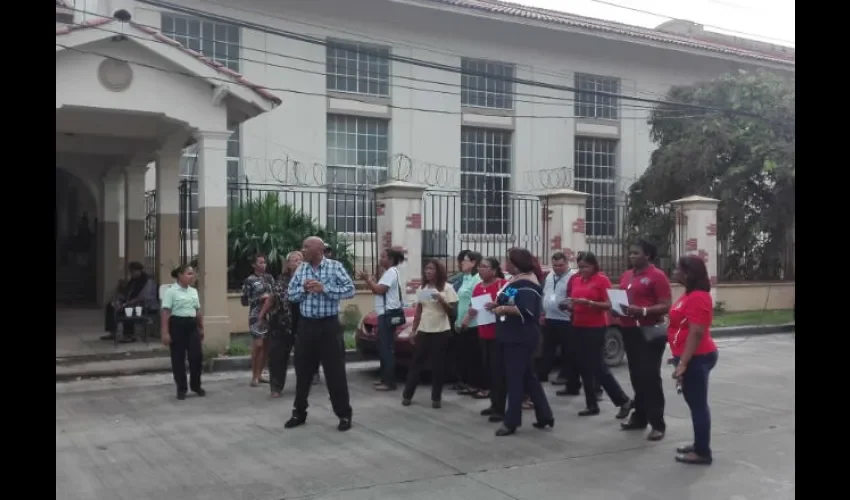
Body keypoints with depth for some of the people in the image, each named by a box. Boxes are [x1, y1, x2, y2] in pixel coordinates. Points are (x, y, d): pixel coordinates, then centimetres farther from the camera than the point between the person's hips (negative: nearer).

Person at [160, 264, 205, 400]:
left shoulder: (194, 291, 13)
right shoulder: (171, 292, -7)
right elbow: (166, 312, -11)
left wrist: (201, 328, 19)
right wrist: (165, 332, -17)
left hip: (192, 325, 5)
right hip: (177, 325, -5)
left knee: (196, 356, 2)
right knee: (178, 358, 2)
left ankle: (196, 385, 19)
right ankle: (181, 389, 13)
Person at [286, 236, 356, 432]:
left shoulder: (335, 266, -5)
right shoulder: (301, 269, 8)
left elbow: (350, 290, -12)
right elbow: (291, 294, 9)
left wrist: (324, 288, -20)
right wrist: (304, 289, -11)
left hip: (328, 325, -4)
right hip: (306, 325, 4)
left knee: (335, 371, -1)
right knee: (303, 371, 11)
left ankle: (344, 415, 10)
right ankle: (299, 413, 24)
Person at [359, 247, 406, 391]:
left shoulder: (391, 272, -13)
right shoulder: (389, 272, 20)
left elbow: (380, 290, -20)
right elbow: (377, 289, 19)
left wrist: (368, 279, -10)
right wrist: (368, 280, 8)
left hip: (389, 314, -11)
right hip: (386, 314, 11)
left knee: (387, 348, -10)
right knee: (383, 347, 13)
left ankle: (389, 382, -9)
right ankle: (385, 379, 19)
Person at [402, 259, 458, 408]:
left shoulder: (447, 288, -5)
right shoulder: (422, 288, 10)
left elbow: (452, 311, -7)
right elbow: (418, 311, 14)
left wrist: (441, 300, -22)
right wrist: (414, 330, 9)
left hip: (441, 332, -4)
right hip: (423, 331, 4)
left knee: (438, 365, 0)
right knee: (416, 363, 5)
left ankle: (436, 398, 9)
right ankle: (407, 395, 12)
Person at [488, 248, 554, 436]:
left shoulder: (528, 284, -16)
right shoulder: (515, 281, 13)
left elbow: (526, 311, -25)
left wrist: (503, 309, -21)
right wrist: (496, 305, 7)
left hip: (522, 339, -10)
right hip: (512, 337, 10)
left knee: (515, 378, -4)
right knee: (528, 377, 14)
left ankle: (511, 422, 3)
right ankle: (545, 416, 22)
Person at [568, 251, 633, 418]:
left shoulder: (602, 280, -8)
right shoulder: (575, 280, 11)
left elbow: (609, 305, -13)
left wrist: (589, 302, -24)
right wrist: (569, 304, -1)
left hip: (596, 327, -7)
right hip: (578, 326, 7)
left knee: (598, 366, -5)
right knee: (584, 367, 8)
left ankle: (624, 401, 8)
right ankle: (592, 405, 16)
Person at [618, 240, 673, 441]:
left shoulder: (657, 275, -10)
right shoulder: (626, 276, 13)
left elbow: (666, 306, -14)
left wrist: (642, 311, -26)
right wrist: (616, 309, 2)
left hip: (650, 332, -7)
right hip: (629, 330, 7)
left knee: (650, 377, -6)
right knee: (636, 376, 13)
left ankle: (658, 424, -1)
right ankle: (639, 417, 23)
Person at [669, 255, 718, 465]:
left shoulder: (698, 298, -20)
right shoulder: (691, 295, 13)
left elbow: (696, 333, -25)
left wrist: (683, 363, -25)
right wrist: (680, 358, 24)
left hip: (696, 359, -10)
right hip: (692, 357, 10)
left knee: (698, 404, -3)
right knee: (695, 403, 16)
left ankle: (703, 452, 4)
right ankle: (699, 445, 26)